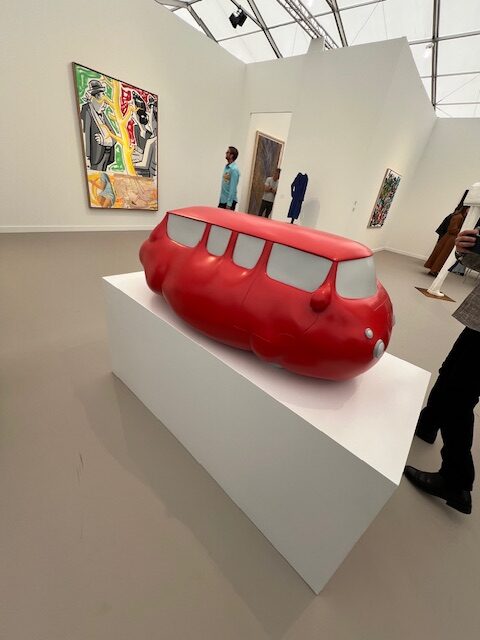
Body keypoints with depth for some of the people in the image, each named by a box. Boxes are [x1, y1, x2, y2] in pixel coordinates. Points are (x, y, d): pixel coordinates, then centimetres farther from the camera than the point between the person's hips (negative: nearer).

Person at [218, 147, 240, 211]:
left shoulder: (234, 169, -15)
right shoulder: (226, 167, 10)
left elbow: (233, 188, -19)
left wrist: (229, 204, -22)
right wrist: (220, 199, 14)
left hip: (229, 201, -8)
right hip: (222, 200, 8)